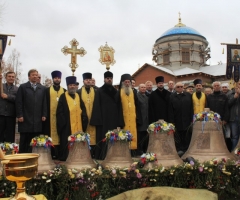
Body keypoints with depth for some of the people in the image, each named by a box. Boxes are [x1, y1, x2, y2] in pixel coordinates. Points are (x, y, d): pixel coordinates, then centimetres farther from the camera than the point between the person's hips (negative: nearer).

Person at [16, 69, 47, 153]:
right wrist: (20, 115, -8)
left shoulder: (42, 88, 14)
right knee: (24, 141, 4)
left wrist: (44, 115, 2)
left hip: (38, 120, 2)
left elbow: (44, 103, 11)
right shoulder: (22, 87, 5)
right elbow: (19, 102, -1)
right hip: (25, 119, -2)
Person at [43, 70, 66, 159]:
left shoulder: (64, 91, 11)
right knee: (52, 135, -3)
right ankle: (53, 154, 2)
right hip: (51, 117, -1)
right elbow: (45, 104, 2)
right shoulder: (47, 90, 7)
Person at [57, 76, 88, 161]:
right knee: (66, 144, -4)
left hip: (78, 125, 4)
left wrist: (84, 120, 1)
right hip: (67, 125, -4)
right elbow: (59, 112, -5)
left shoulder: (78, 97, 15)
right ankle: (64, 159, 4)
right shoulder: (63, 97, 1)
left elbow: (83, 110, 15)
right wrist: (63, 122, -12)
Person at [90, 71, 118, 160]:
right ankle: (101, 158, 2)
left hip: (113, 119, 4)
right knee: (102, 140, -4)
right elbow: (96, 106, -3)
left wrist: (118, 119, 5)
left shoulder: (115, 92, 15)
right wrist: (98, 120, -13)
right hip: (103, 119, -3)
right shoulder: (99, 91, 3)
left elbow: (118, 106, 14)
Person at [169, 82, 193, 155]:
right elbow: (170, 110, -3)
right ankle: (179, 150, 15)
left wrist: (192, 119, -1)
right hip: (177, 122, -1)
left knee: (187, 137, 8)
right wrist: (172, 121, -8)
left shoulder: (188, 95, 6)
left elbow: (191, 108, 4)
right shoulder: (172, 97, 0)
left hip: (187, 121, 2)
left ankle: (186, 149, 18)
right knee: (178, 137, 5)